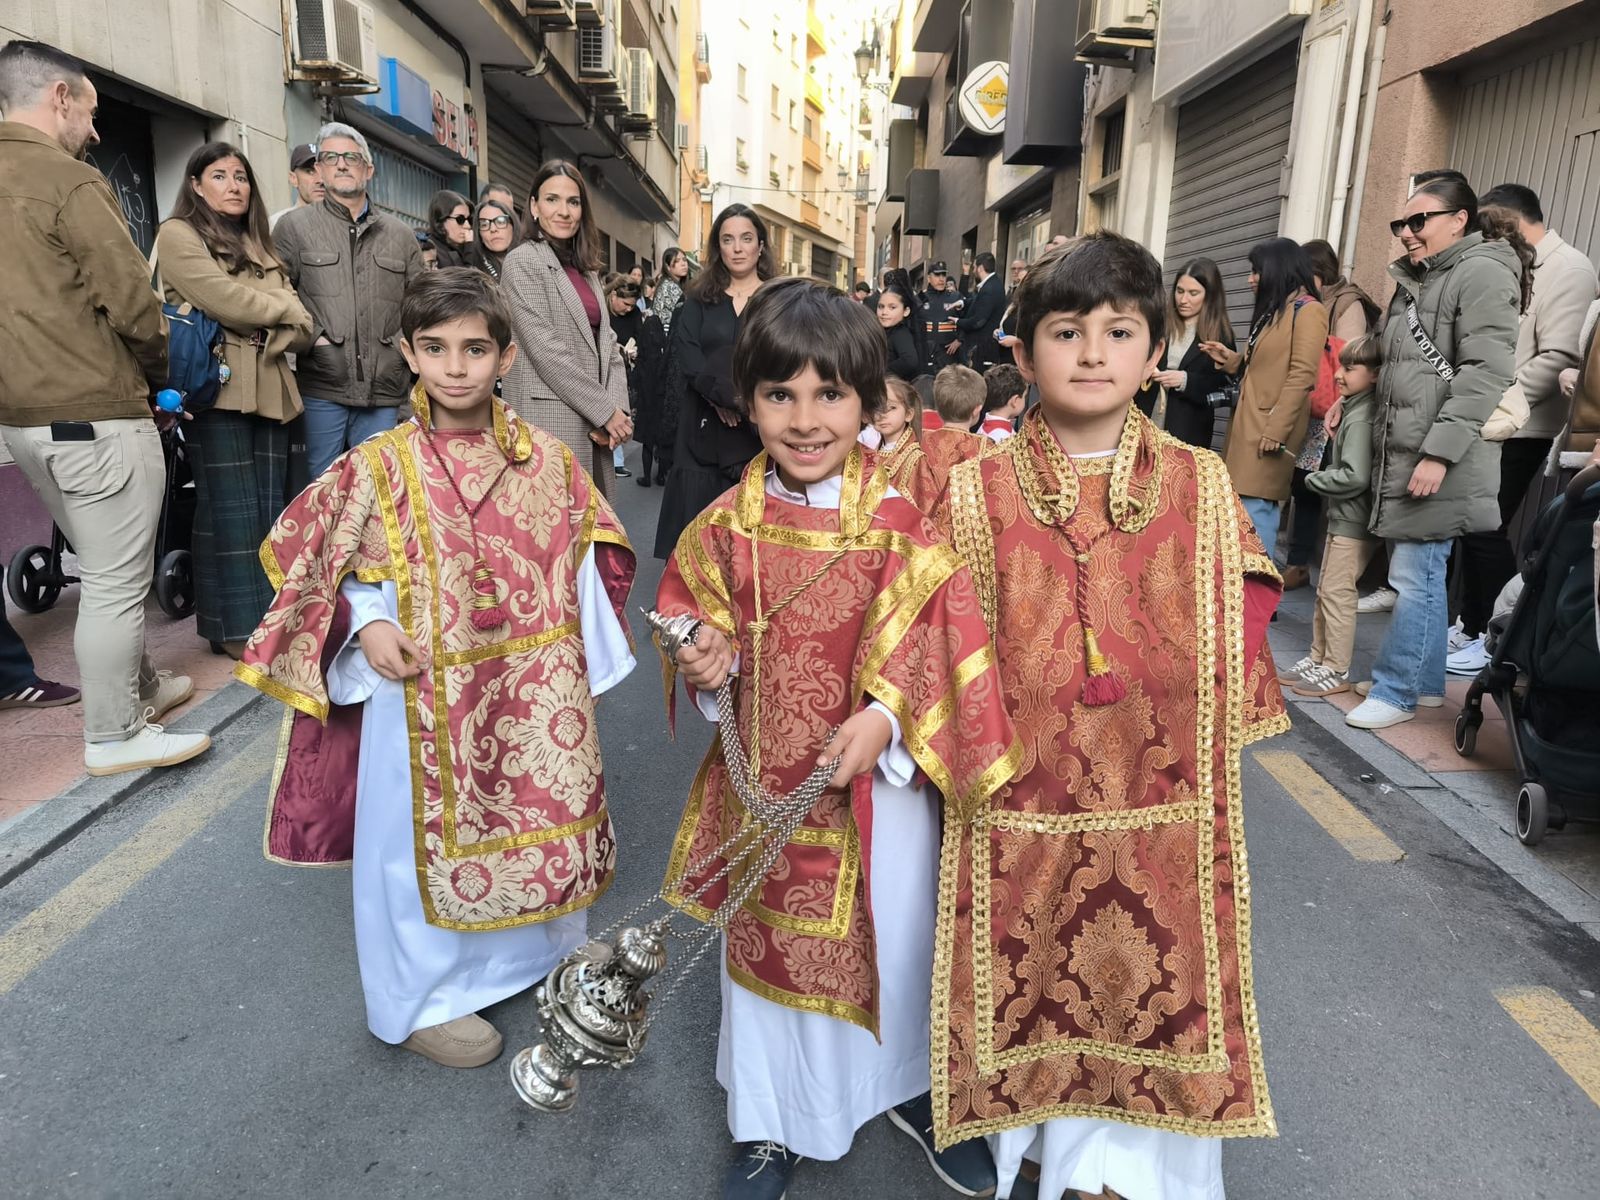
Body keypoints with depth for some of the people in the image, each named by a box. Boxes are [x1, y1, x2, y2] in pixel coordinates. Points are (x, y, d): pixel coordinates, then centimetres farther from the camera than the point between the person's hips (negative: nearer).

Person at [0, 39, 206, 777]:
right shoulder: (69, 182, -13)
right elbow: (133, 302, -16)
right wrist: (157, 376, 2)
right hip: (95, 415, -9)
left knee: (102, 569, 21)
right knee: (116, 582, 0)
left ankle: (139, 687, 34)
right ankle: (113, 736, 9)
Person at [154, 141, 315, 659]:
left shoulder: (258, 244, 23)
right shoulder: (178, 234, 4)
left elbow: (302, 326, 11)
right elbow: (225, 299, -12)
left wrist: (271, 335, -9)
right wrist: (287, 309, 2)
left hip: (269, 390, 6)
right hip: (218, 389, -6)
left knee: (269, 509, 4)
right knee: (232, 511, -6)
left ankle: (267, 617, 10)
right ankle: (238, 626, -1)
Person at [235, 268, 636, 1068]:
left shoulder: (549, 460, -3)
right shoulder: (377, 467, -10)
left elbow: (585, 565, 4)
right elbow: (336, 571, -1)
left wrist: (588, 660, -1)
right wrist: (369, 625, -18)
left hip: (535, 693, 3)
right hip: (427, 697, -2)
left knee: (542, 822, 19)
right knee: (426, 837, 11)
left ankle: (546, 950, 46)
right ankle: (424, 999, 33)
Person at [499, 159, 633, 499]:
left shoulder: (586, 267, 19)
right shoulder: (523, 261, -4)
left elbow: (606, 343, 13)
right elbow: (545, 349, -13)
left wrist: (618, 407, -4)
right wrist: (605, 411, -12)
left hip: (595, 424, 7)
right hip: (551, 421, -7)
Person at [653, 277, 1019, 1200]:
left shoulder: (903, 526, -14)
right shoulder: (728, 527, -5)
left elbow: (940, 640, -13)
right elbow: (694, 610, 8)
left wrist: (886, 719, -25)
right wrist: (707, 656, -12)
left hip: (877, 778, -2)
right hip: (763, 777, 3)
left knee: (892, 942, 17)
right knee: (767, 944, 18)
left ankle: (909, 1087, 48)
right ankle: (771, 1125, 42)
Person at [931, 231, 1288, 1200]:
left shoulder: (1204, 487, -1)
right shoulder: (977, 493, -5)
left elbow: (1239, 628, 4)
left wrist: (1211, 742, 3)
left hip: (1159, 804, 1)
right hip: (1021, 801, -1)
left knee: (1145, 977, 13)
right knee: (1026, 975, 14)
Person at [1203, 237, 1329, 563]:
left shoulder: (1308, 311, -6)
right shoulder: (1273, 310, 23)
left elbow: (1301, 376, -15)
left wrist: (1276, 430, -20)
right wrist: (1231, 359, 11)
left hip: (1267, 432, -9)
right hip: (1248, 427, 9)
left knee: (1255, 510, -12)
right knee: (1251, 509, 8)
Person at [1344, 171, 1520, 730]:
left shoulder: (1482, 273, -8)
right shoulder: (1414, 279, 20)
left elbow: (1485, 372, -17)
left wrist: (1439, 452, -21)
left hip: (1438, 461, -9)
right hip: (1399, 454, 9)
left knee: (1415, 577, -6)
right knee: (1421, 575, 14)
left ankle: (1395, 692, 2)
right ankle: (1425, 681, 24)